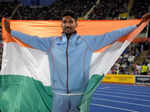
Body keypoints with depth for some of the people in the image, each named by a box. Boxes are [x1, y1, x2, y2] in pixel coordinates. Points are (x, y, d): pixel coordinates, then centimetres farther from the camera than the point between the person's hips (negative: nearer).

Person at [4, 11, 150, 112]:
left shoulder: (87, 41, 3)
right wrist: (11, 31, 16)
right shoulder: (52, 42, 8)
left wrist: (137, 24, 2)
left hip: (80, 94, -1)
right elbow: (32, 39, 14)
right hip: (59, 94, 1)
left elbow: (110, 36, 3)